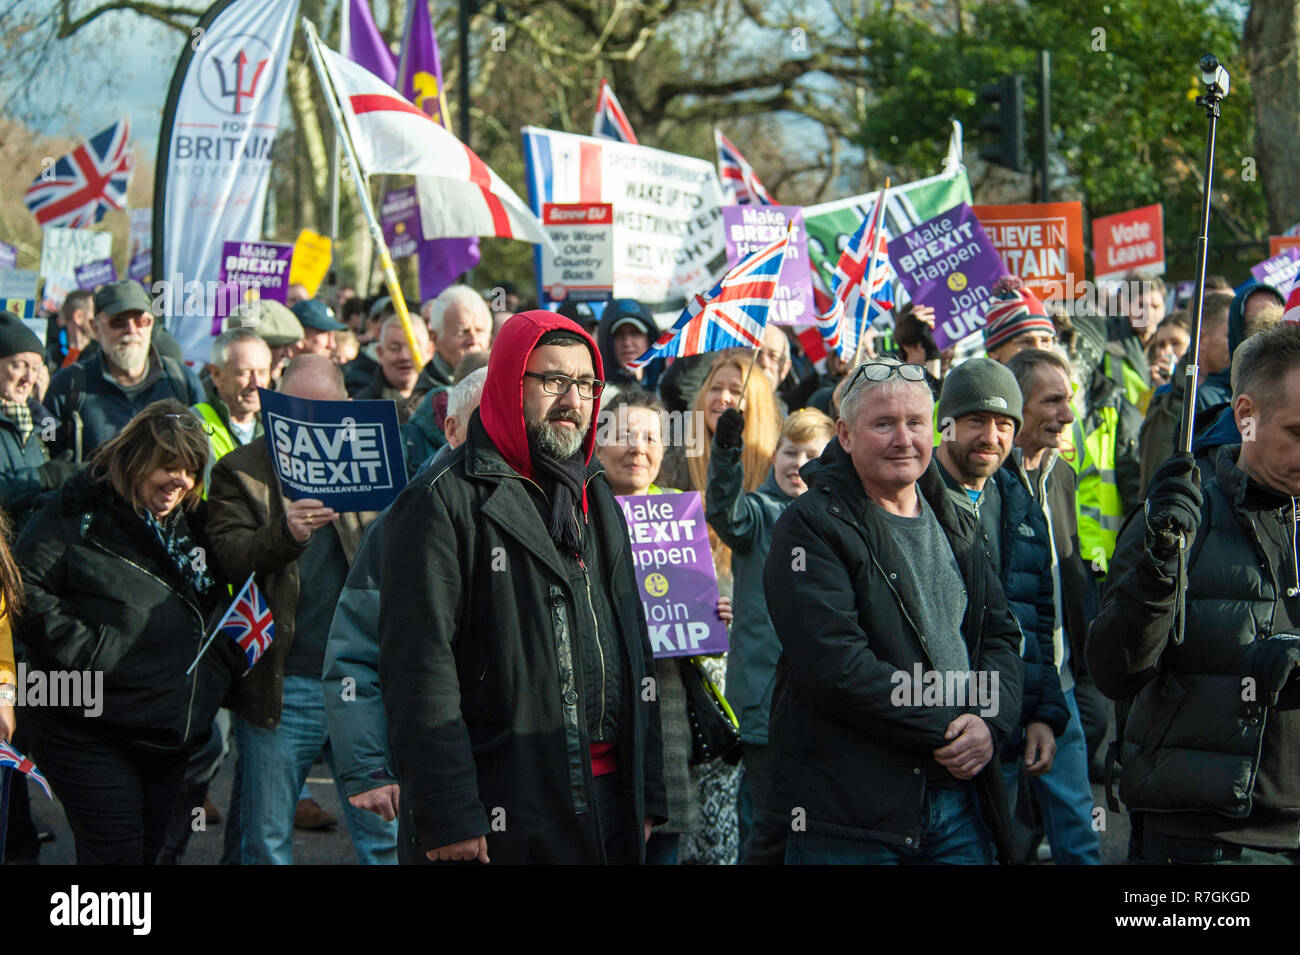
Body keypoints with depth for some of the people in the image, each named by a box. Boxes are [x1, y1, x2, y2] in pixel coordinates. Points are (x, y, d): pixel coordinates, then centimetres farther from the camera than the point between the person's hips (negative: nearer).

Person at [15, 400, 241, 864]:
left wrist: (225, 657, 8)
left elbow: (217, 606, 26)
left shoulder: (192, 523, 12)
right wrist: (86, 651, -21)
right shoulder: (77, 514, -9)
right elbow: (26, 592, -16)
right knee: (115, 855, -7)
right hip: (91, 735, -7)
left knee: (151, 851, 12)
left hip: (170, 738, 7)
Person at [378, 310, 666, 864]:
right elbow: (418, 668, -13)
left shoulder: (598, 503, 17)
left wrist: (647, 795, 15)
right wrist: (448, 818, -19)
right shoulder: (444, 503, -7)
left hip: (610, 796, 7)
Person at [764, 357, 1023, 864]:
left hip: (961, 803, 6)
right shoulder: (812, 527, -8)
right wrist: (945, 731, -16)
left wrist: (990, 724, -6)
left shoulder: (953, 525, 15)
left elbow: (1001, 634, 14)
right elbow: (833, 665, -18)